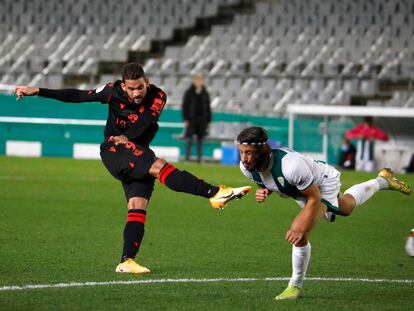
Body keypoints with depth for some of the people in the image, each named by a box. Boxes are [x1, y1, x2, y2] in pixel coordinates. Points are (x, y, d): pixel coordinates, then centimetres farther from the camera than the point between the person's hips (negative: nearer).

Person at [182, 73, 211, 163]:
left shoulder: (205, 93, 10)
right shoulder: (189, 93, 1)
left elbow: (208, 108, 13)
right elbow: (184, 106, 0)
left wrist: (208, 121, 9)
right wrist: (185, 119, -8)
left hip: (202, 120, 3)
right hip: (191, 119, -3)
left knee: (200, 140, 3)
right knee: (190, 140, -6)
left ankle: (199, 159, 6)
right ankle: (187, 158, -4)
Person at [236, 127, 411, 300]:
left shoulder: (290, 165, -46)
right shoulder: (247, 167, -24)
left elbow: (314, 198, -32)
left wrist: (301, 229, -35)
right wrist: (264, 191, -23)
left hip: (323, 184, -8)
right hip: (301, 190, 8)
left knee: (299, 234, -26)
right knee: (346, 207, 34)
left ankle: (296, 286, -3)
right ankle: (381, 181, 63)